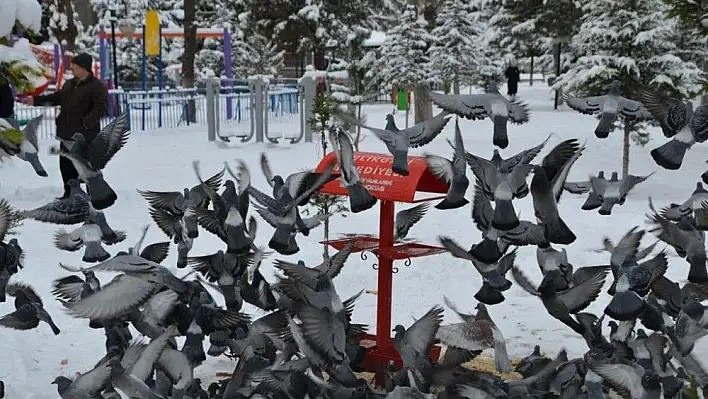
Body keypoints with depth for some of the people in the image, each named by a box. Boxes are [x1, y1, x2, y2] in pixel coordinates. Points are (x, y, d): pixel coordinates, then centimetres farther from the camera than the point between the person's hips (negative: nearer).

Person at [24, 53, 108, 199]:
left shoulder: (97, 87, -12)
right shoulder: (69, 84, 15)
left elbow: (101, 108, -20)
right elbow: (57, 98, 25)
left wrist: (85, 123, -28)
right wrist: (36, 100, 20)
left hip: (85, 135, -8)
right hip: (67, 134, 8)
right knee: (66, 165, 13)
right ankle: (70, 193, 24)